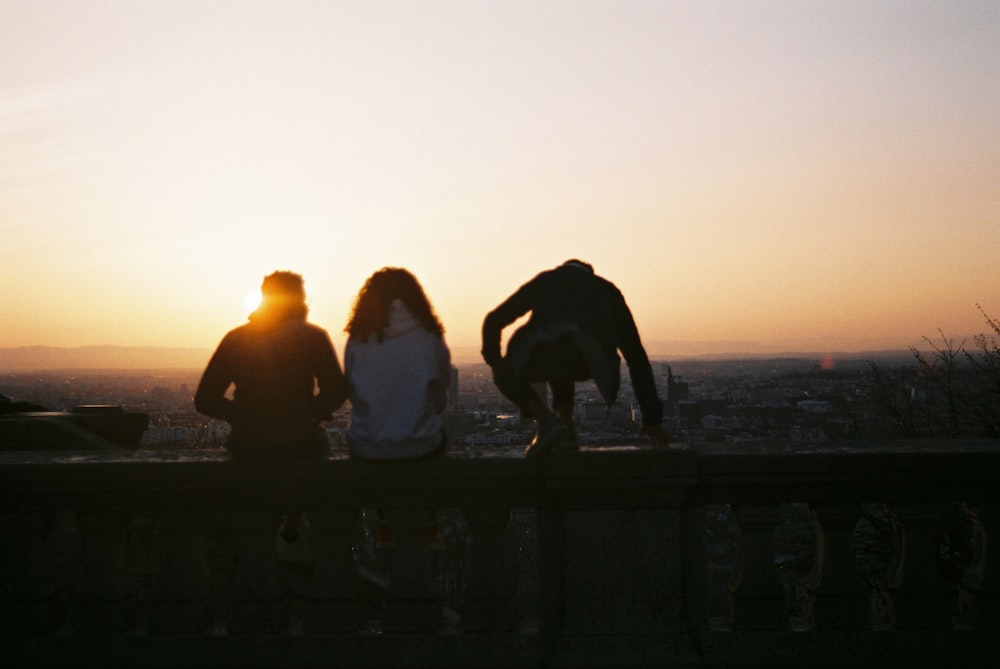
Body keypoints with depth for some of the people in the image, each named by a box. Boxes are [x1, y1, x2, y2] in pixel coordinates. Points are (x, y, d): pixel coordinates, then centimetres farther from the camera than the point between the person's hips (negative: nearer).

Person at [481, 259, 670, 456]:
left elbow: (493, 322, 32)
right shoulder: (607, 290, 37)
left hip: (544, 349, -2)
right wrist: (652, 416, 38)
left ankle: (547, 421, 8)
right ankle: (565, 429, 21)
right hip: (589, 358, 2)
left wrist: (494, 361, 52)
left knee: (506, 375, 31)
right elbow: (636, 354, 35)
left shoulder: (543, 280, 37)